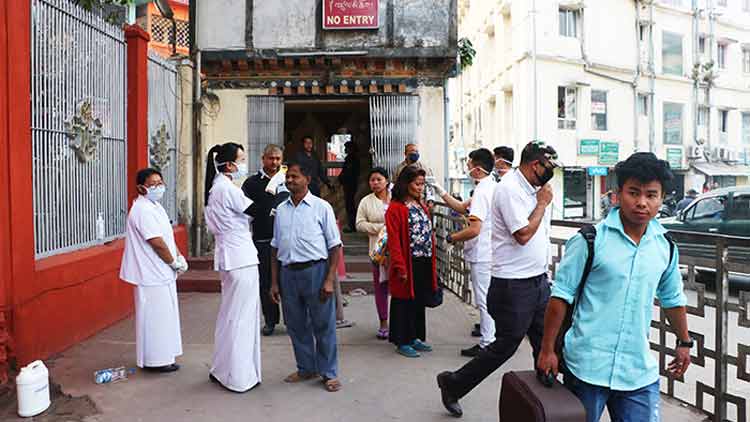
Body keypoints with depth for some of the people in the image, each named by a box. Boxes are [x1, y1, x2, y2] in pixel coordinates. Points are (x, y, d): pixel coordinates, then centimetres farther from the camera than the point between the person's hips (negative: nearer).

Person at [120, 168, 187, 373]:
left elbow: (168, 237, 16)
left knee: (162, 316, 17)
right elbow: (157, 243, -22)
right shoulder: (143, 210, -19)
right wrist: (174, 263, -11)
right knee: (155, 317, -1)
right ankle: (156, 360, 11)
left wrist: (179, 257, 4)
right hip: (152, 275, -10)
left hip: (161, 273, 10)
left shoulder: (154, 206, 13)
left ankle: (161, 357, 28)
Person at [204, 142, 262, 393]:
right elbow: (257, 211, -16)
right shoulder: (227, 188, -15)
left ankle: (222, 370, 27)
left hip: (230, 256, 10)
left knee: (230, 314, 17)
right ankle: (239, 377, 7)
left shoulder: (216, 188, 14)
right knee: (241, 316, -2)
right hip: (241, 258, -10)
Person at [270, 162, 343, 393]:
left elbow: (334, 246, -5)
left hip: (315, 270, -4)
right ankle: (306, 368, 31)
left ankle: (329, 373, 18)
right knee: (296, 325, 14)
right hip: (288, 272, 5)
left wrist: (329, 280, -11)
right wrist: (274, 281, 10)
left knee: (323, 325, 4)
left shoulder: (321, 207, -3)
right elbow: (275, 248, 13)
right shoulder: (281, 209, 10)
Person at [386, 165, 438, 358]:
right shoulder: (395, 208, -10)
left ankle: (416, 337, 28)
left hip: (425, 263, 8)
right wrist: (400, 267, -19)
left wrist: (432, 264, 13)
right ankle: (402, 342, 14)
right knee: (404, 302, 3)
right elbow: (394, 241, -15)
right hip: (408, 264, -7)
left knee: (420, 301, 15)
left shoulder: (422, 206, 14)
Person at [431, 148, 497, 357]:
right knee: (489, 298, 21)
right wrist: (441, 193, 14)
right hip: (491, 251, 10)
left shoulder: (481, 192, -21)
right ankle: (490, 331, 36)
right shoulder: (492, 187, 11)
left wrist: (451, 238, -12)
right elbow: (463, 208, 18)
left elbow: (474, 229, -27)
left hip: (482, 254, -10)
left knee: (484, 299, -1)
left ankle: (487, 344, 8)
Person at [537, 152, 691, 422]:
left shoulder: (666, 247, 4)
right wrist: (547, 350, -7)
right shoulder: (590, 240, -11)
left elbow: (672, 299, 20)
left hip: (640, 372, 4)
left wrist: (684, 342, 27)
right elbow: (561, 296, -9)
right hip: (587, 366, -4)